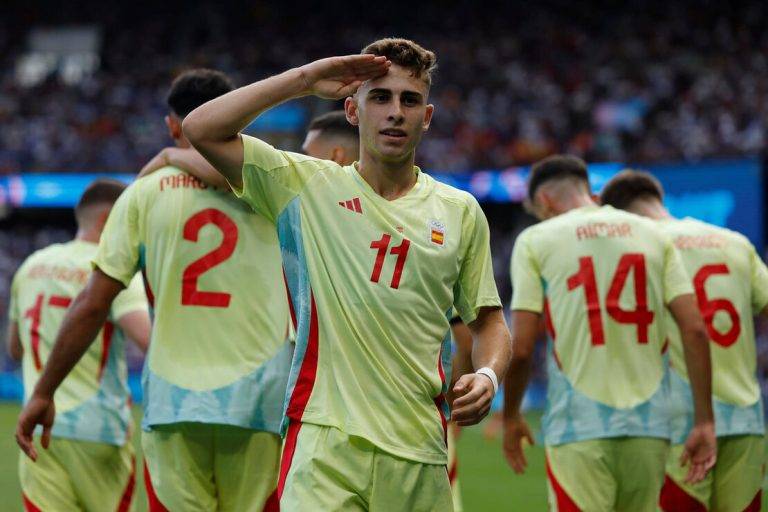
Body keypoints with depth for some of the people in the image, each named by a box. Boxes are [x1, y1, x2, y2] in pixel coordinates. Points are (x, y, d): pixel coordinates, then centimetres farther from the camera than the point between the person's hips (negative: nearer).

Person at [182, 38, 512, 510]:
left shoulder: (460, 212, 13)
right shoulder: (306, 186, 7)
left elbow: (488, 319, 20)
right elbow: (202, 130, 0)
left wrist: (487, 375, -2)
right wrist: (305, 80, -1)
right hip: (324, 438, -3)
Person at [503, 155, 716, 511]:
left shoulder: (536, 241, 2)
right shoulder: (652, 234, 11)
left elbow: (520, 348, -4)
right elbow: (695, 331, 1)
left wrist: (510, 418, 11)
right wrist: (704, 421, 4)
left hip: (578, 429, -4)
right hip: (648, 426, 4)